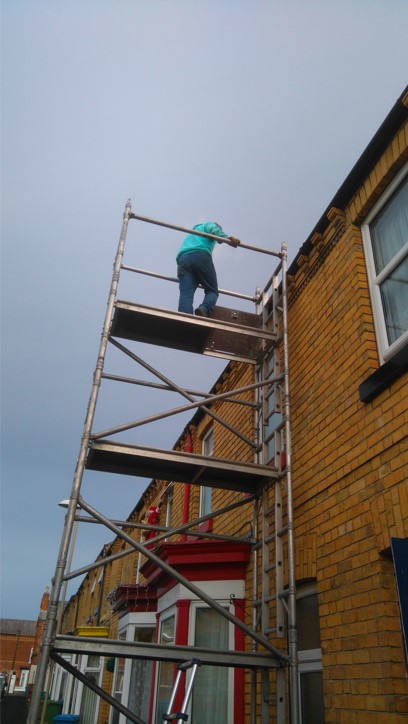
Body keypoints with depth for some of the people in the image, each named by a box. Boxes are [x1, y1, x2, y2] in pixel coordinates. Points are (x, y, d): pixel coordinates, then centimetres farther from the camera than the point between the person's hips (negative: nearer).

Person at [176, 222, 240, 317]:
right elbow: (212, 228, 2)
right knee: (212, 290, 4)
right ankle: (204, 310, -28)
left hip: (183, 258, 5)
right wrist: (226, 237, -16)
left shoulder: (192, 234, 46)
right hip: (200, 255, -4)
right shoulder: (210, 224, 28)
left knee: (186, 294, -12)